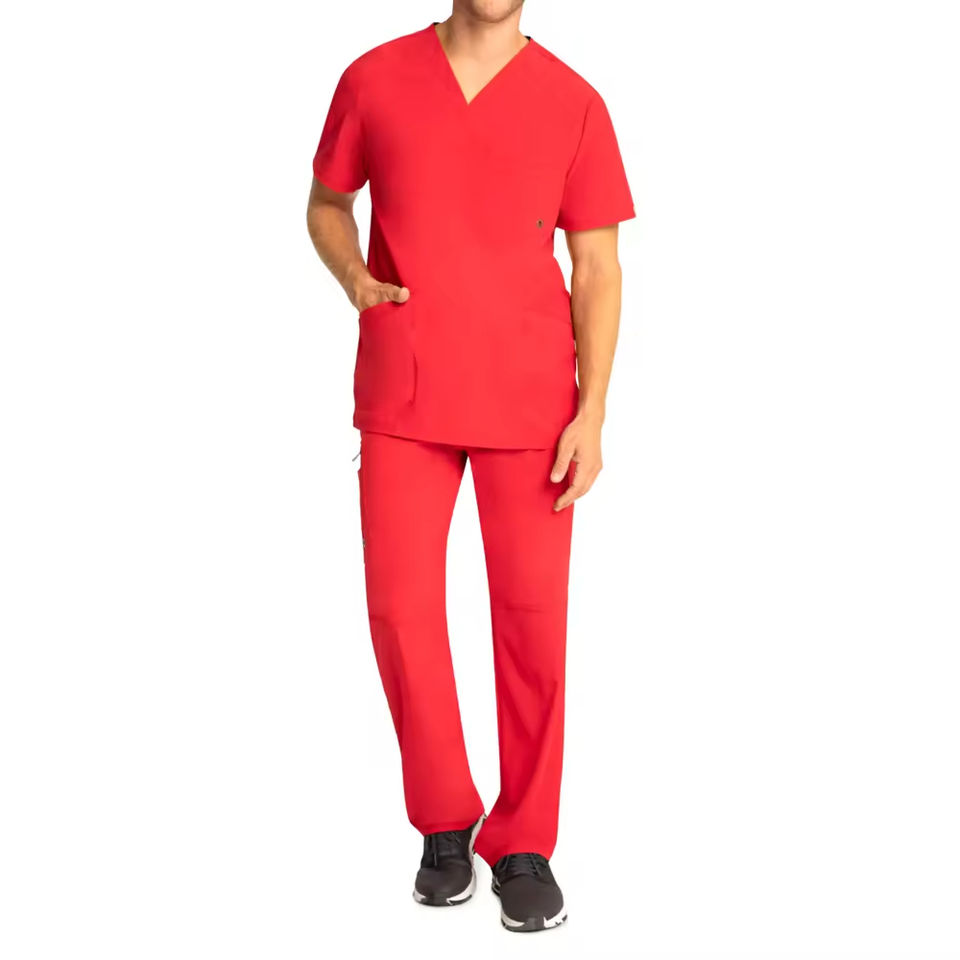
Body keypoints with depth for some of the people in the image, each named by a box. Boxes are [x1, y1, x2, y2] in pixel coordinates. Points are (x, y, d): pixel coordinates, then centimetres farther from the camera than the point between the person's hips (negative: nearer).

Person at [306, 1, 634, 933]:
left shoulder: (573, 103, 1)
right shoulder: (373, 79, 4)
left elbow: (598, 269, 2)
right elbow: (326, 204, 16)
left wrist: (591, 413, -7)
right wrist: (356, 280, -5)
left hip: (528, 398, 0)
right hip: (401, 396, 1)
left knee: (533, 614, 0)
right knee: (400, 606, 0)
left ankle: (522, 844, 16)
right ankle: (444, 823, 21)